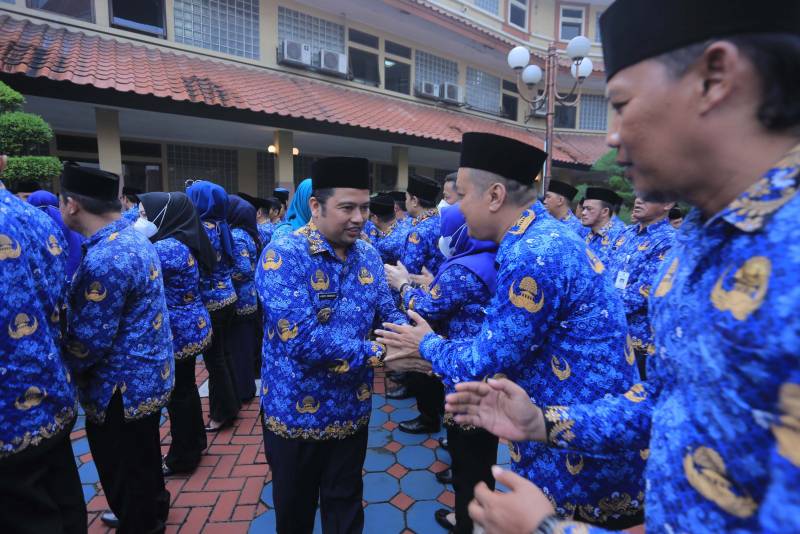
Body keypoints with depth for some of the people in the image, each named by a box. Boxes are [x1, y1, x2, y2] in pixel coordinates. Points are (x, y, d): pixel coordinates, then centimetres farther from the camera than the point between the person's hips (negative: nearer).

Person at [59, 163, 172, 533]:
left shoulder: (104, 259, -28)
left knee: (125, 474, 11)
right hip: (149, 375, 10)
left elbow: (90, 342, -22)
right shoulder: (134, 238, 4)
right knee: (143, 459, 28)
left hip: (122, 388, -10)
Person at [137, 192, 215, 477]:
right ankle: (194, 442, 38)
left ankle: (182, 457, 23)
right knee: (185, 387, 21)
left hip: (178, 334, -9)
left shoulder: (167, 248, -23)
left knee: (177, 393, 6)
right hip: (189, 328, 9)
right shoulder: (180, 242, 7)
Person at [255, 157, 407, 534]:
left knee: (345, 504, 24)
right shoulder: (283, 256, -22)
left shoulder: (368, 255, -2)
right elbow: (301, 339, -31)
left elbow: (388, 313, 1)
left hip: (352, 408, 4)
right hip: (297, 410, -4)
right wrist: (380, 354, -27)